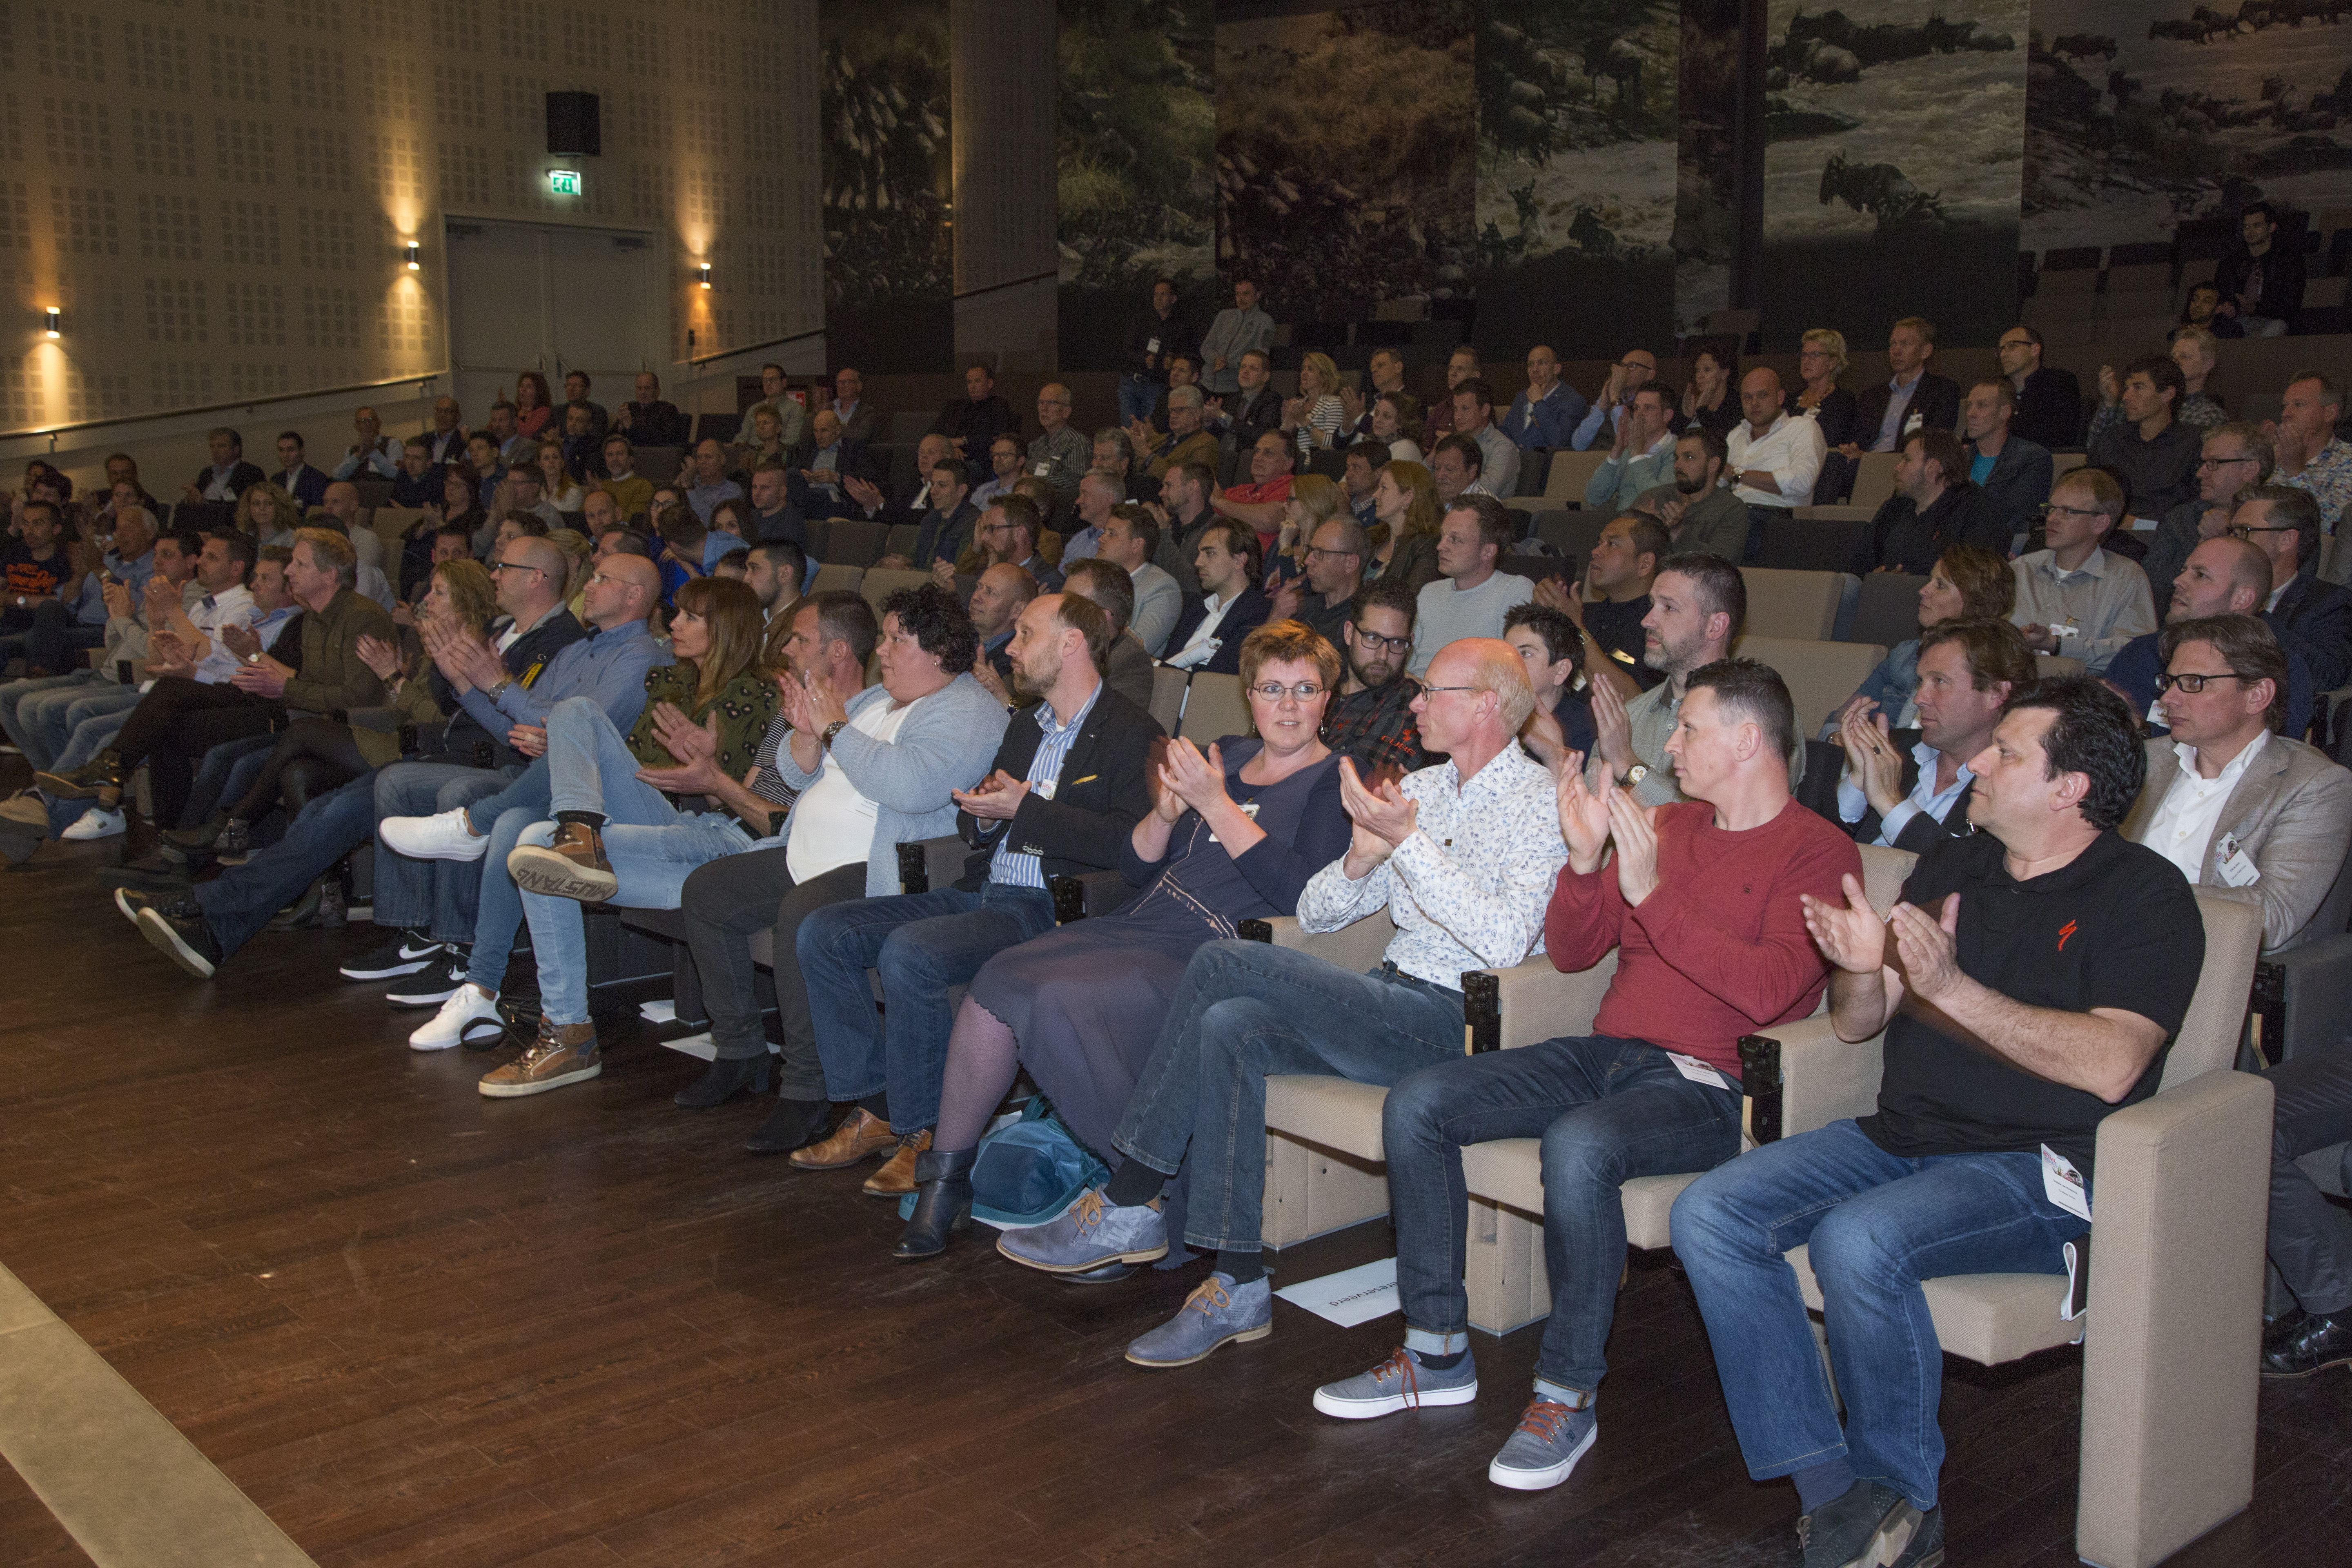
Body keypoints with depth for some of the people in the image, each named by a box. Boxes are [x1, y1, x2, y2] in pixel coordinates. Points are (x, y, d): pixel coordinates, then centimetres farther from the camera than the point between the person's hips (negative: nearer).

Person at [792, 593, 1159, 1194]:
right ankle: (876, 1109, 0)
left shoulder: (1132, 734, -5)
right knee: (822, 934, -3)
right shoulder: (1025, 729, 22)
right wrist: (981, 816, 3)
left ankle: (918, 1132, -14)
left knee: (908, 952, -31)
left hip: (1050, 910, -9)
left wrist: (1024, 810, -17)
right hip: (982, 893, 9)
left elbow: (1130, 843, -19)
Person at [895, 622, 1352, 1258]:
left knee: (1059, 1000, -29)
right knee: (998, 980, -15)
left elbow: (1303, 894, -16)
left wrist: (1216, 805, -15)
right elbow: (1134, 866, 19)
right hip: (1135, 926, 7)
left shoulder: (1334, 783, 1)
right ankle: (946, 1175, -4)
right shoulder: (1224, 756, 20)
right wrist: (1166, 812, -3)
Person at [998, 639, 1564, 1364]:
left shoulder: (1541, 801, -5)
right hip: (1393, 1008, 8)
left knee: (1226, 963, -20)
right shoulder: (1420, 788, 19)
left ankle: (1126, 1207, -10)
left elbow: (1505, 940, -22)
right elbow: (1314, 912, 15)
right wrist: (1364, 855, -6)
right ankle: (1238, 1287, -15)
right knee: (1230, 1030, -20)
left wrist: (1407, 840, -22)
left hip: (1459, 1024, -8)